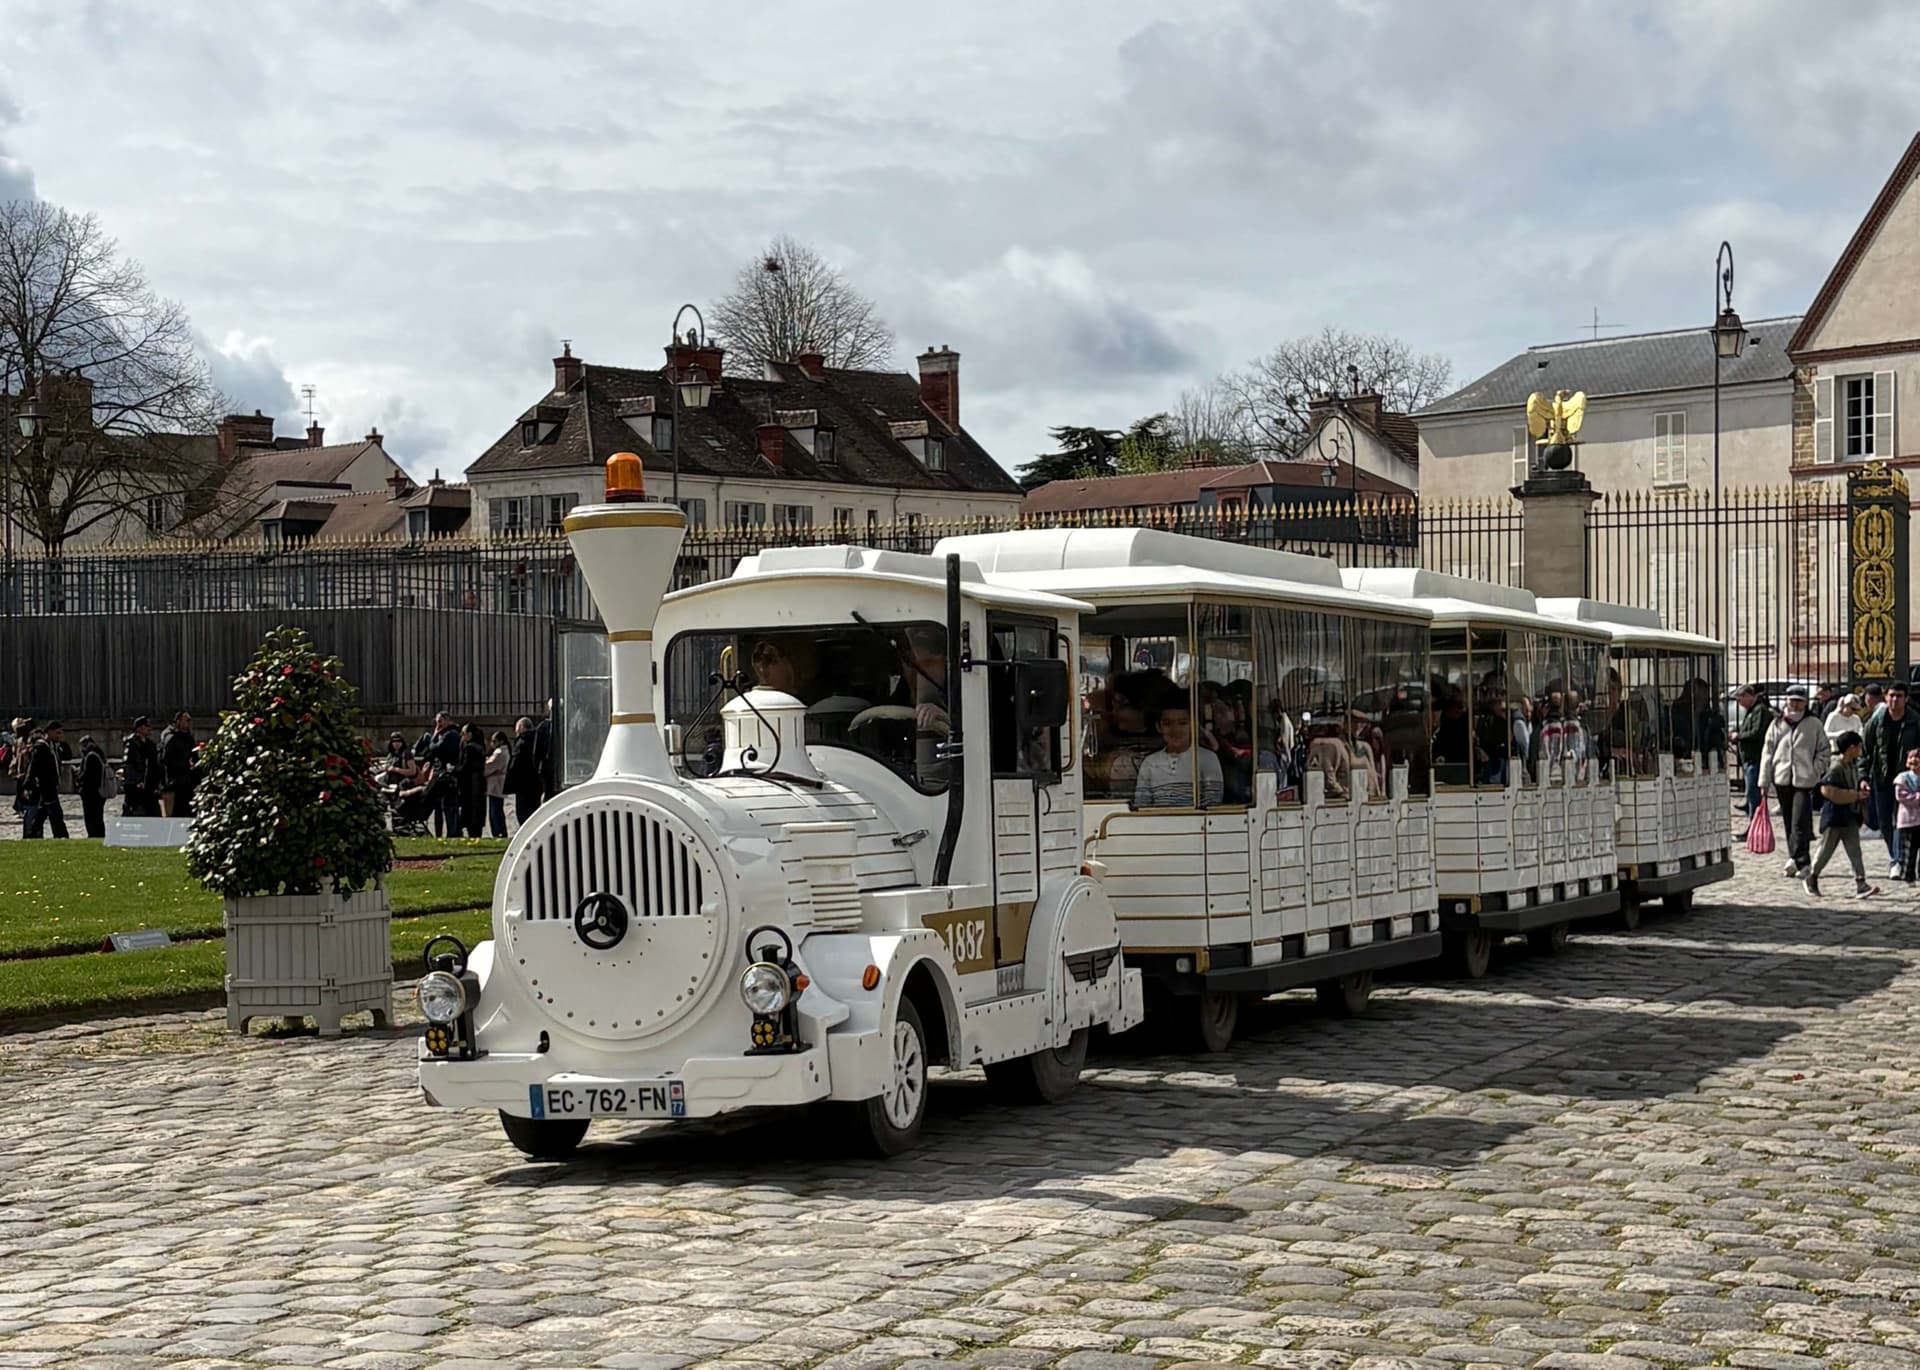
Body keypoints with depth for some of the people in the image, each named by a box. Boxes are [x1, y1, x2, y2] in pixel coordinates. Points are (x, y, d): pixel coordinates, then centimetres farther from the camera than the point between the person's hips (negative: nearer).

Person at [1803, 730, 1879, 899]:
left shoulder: (1854, 766, 9)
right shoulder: (1836, 768, -18)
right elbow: (1827, 790, -26)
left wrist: (1861, 785, 2)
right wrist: (1856, 795, -23)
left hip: (1851, 816, 8)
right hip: (1834, 815, -8)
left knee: (1854, 851, 0)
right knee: (1826, 849, 5)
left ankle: (1860, 885, -5)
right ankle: (1812, 877, 23)